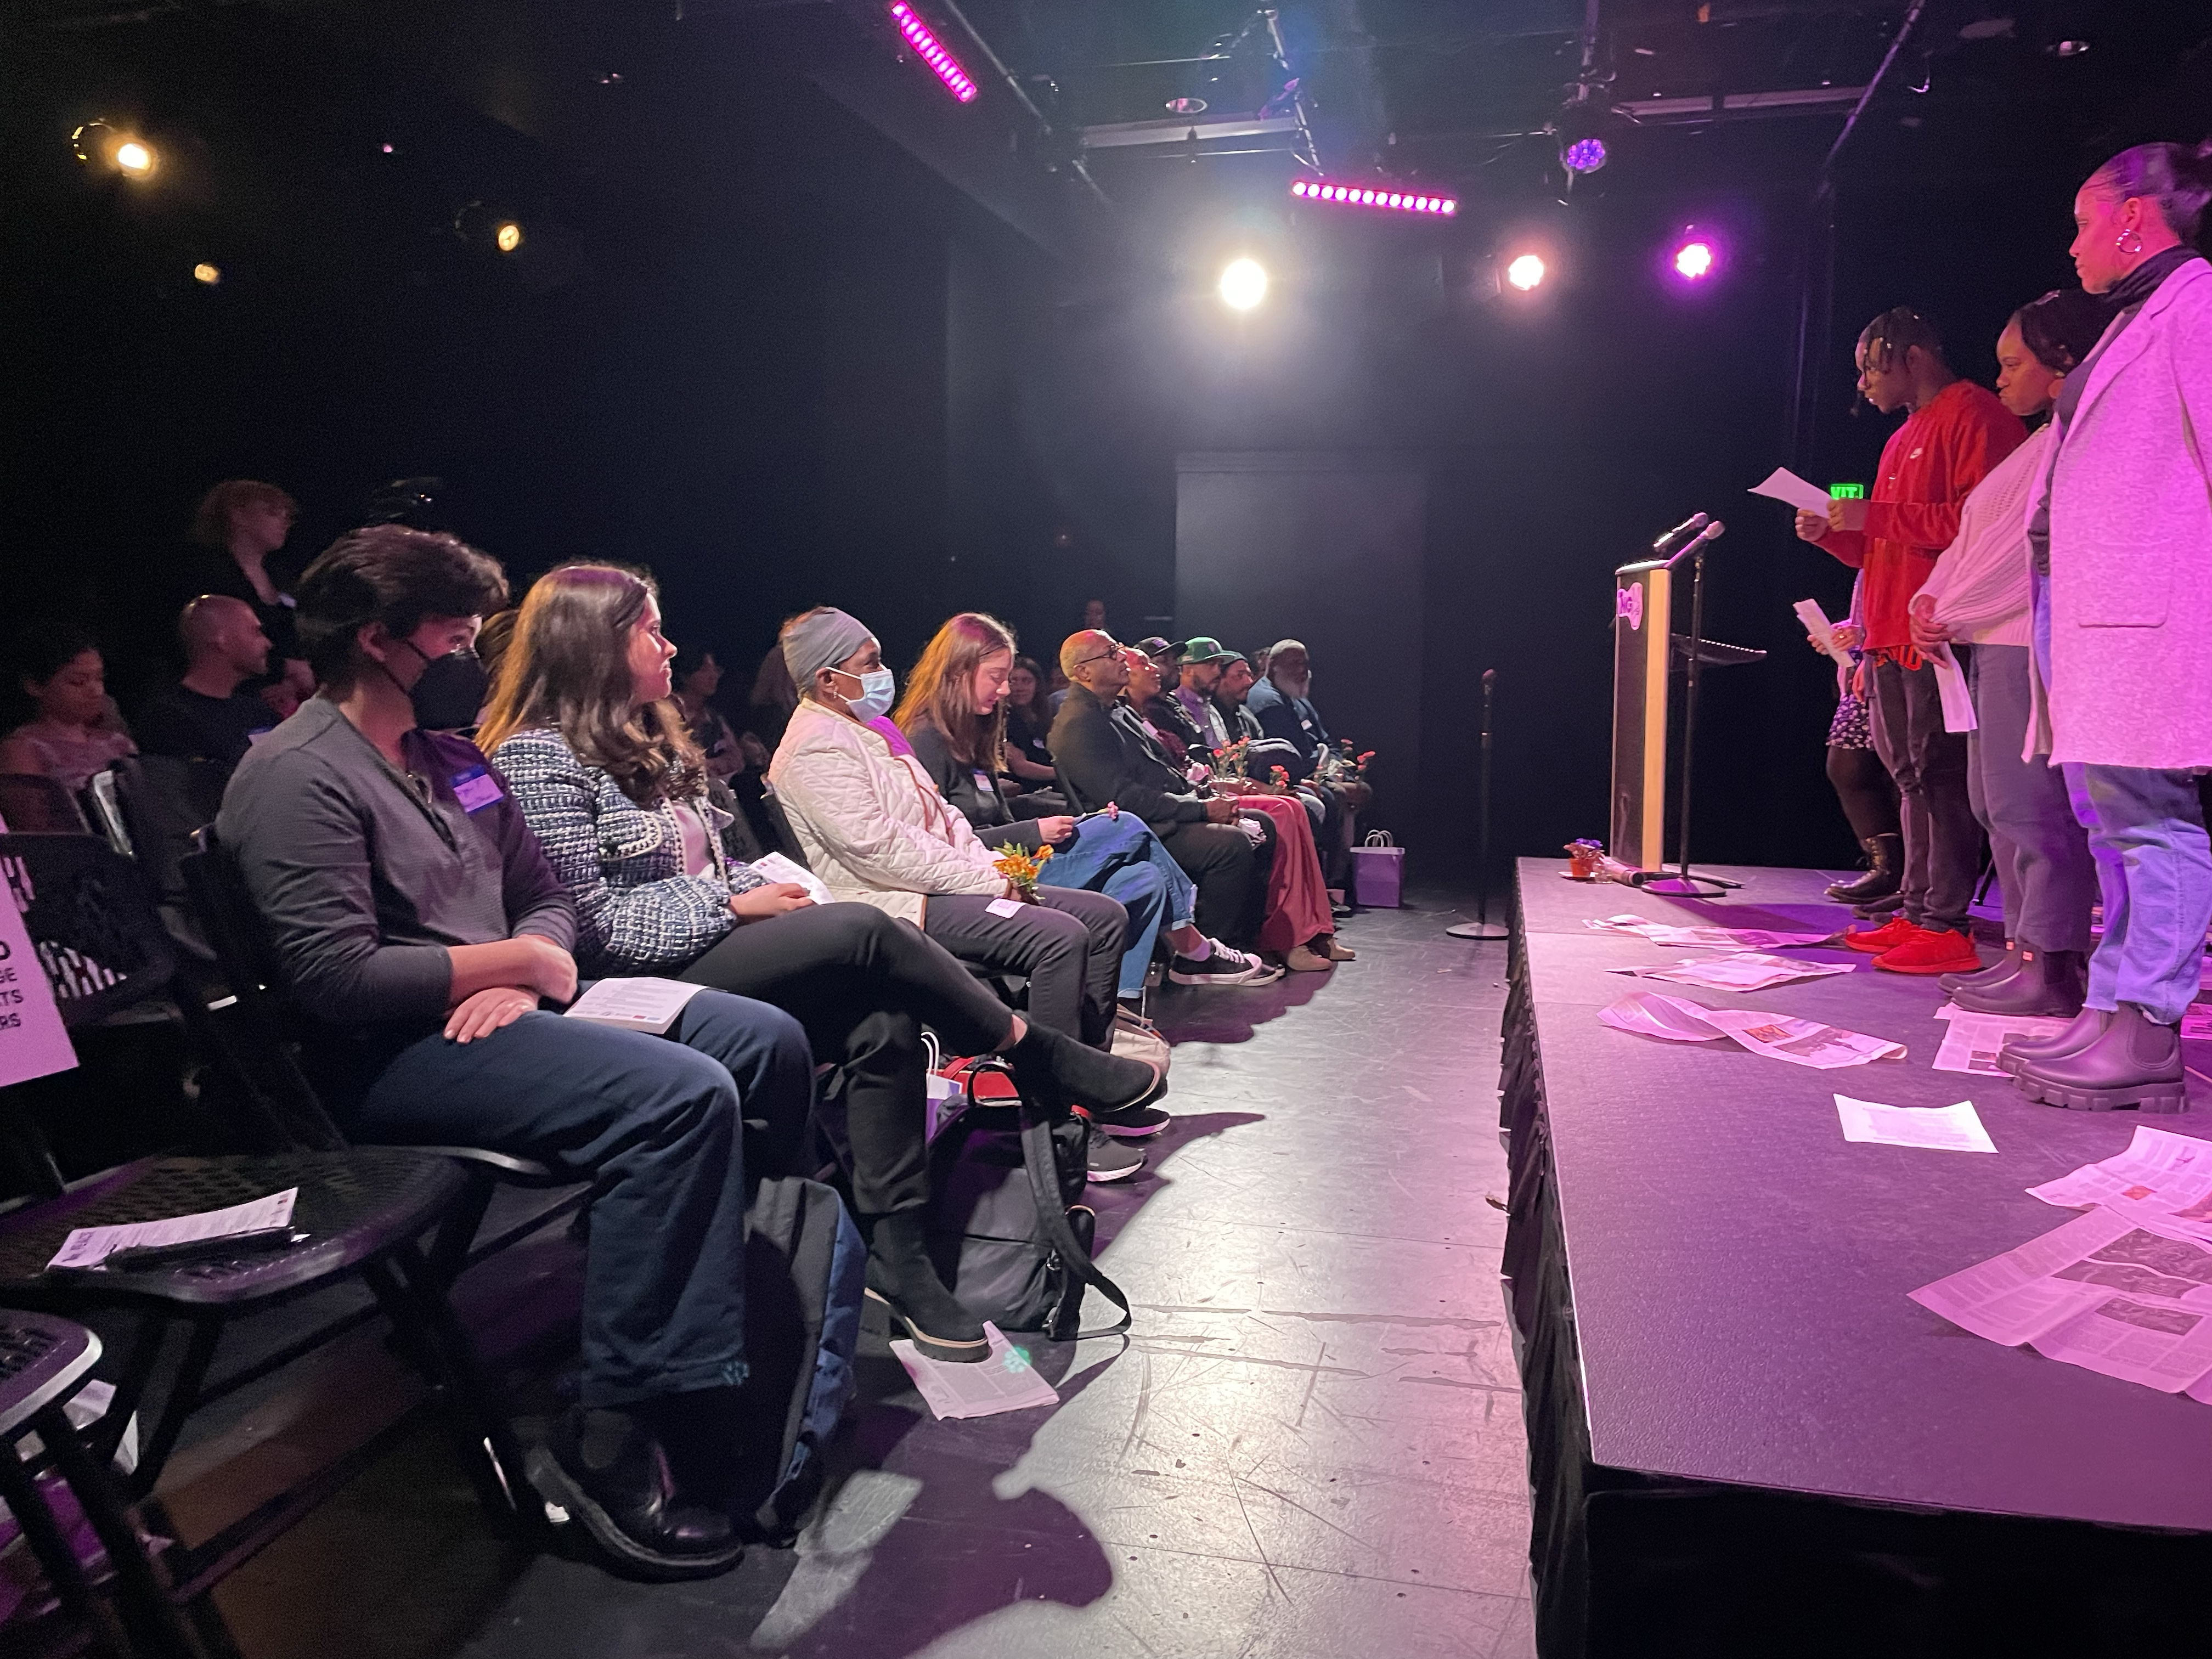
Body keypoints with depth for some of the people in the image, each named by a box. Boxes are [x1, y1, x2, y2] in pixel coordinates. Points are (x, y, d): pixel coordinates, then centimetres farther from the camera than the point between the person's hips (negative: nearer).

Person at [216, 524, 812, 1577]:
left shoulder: (447, 754, 17)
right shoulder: (299, 776, -11)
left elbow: (545, 894, 20)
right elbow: (335, 975, -21)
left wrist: (523, 977, -3)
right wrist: (512, 958, -11)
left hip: (497, 1009, 9)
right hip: (390, 1056, -9)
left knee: (768, 1041, -5)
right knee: (682, 1095, -30)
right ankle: (610, 1436, -22)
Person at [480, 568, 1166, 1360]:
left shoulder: (647, 743, 19)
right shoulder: (542, 758, -9)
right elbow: (589, 924, -17)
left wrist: (764, 886, 0)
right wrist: (735, 905, -14)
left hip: (710, 949, 8)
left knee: (883, 1019, -20)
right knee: (863, 932, -25)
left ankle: (895, 1247, -17)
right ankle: (1042, 1058, -7)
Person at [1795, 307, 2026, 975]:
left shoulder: (1974, 415, -6)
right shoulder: (1905, 437, 24)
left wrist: (1875, 516, -16)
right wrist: (1834, 534, 10)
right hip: (1891, 636, 10)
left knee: (1938, 773, -11)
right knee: (1910, 775, 9)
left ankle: (1946, 927, -9)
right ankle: (1915, 913, 14)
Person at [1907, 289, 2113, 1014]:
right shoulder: (2039, 446, 24)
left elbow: (2029, 543, -16)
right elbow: (1972, 537, 20)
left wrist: (1953, 611, -9)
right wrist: (1933, 600, 5)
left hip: (2035, 642, -10)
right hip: (1997, 640, 10)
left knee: (2028, 803, -11)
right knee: (1998, 803, 11)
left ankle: (2054, 966, -8)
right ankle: (2027, 948, 16)